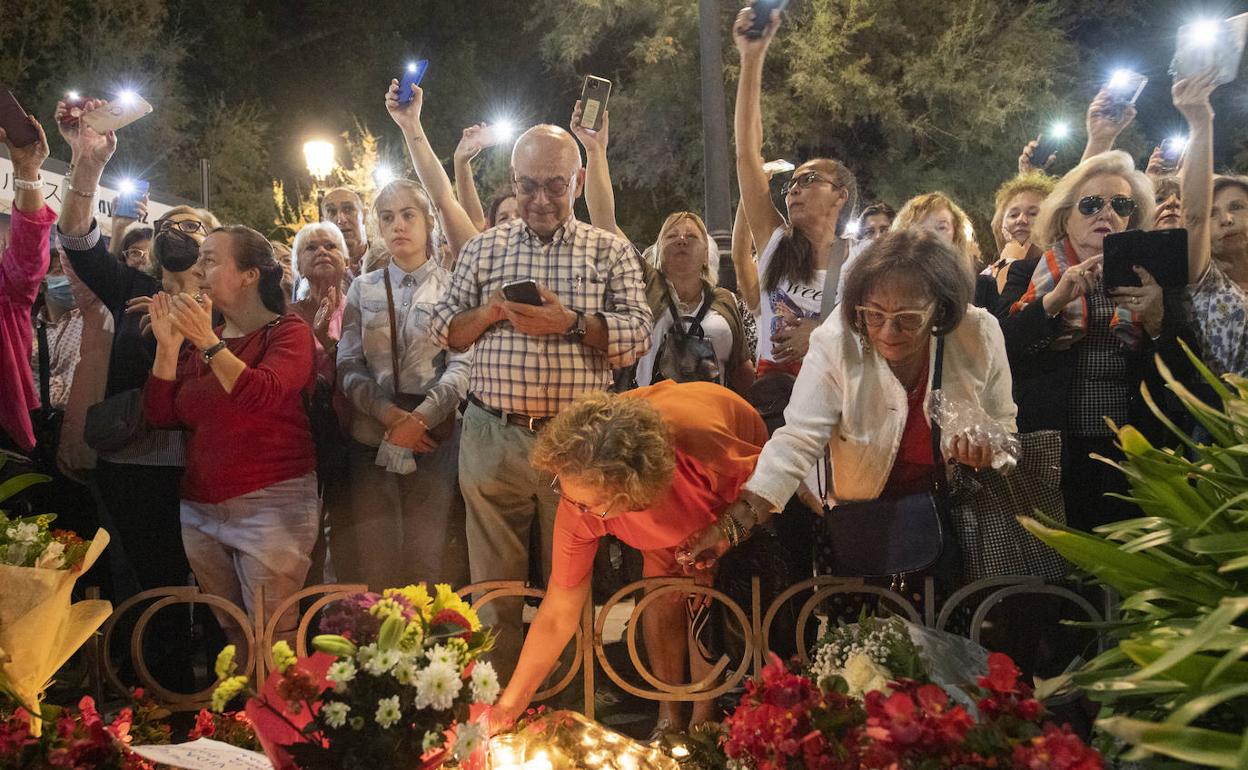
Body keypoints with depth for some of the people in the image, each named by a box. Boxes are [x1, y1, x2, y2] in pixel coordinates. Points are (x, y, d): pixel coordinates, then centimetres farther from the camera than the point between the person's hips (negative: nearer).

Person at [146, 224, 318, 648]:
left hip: (270, 505, -6)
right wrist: (167, 345, -3)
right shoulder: (198, 337, 14)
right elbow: (162, 415, 7)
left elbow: (262, 395, -22)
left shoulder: (288, 331, -4)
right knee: (231, 638, 11)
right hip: (201, 509, 6)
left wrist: (207, 342, -24)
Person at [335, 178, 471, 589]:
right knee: (372, 555, 1)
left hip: (434, 436, -2)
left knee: (429, 557, -3)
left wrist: (420, 419, -16)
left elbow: (462, 365, -4)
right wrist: (390, 414, -11)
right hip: (372, 434, 2)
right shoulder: (363, 289, 13)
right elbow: (348, 367, 4)